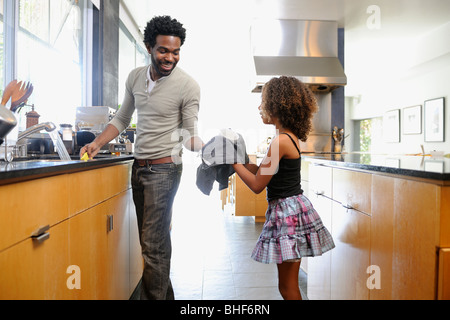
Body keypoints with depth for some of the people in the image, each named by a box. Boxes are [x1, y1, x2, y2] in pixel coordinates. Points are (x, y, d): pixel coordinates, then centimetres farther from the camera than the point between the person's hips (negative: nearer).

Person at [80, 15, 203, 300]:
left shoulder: (188, 86, -9)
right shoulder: (135, 77, 8)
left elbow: (189, 135, -9)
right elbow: (123, 119, 17)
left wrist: (207, 147, -30)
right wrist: (97, 143, 5)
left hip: (164, 168, -6)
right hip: (139, 166, 7)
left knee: (153, 244, -8)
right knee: (149, 239, 14)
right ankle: (165, 294, 30)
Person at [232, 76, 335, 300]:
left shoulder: (281, 141, -20)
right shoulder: (291, 136, 9)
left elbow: (257, 185, -15)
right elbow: (264, 172, 13)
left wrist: (233, 161, -5)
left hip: (287, 211, -10)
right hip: (292, 207, 10)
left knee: (288, 287, 4)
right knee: (288, 284, 21)